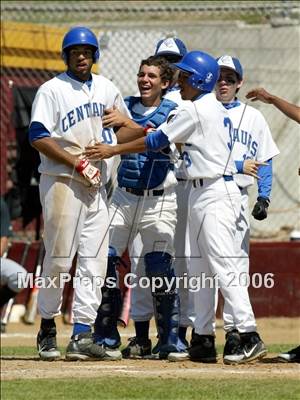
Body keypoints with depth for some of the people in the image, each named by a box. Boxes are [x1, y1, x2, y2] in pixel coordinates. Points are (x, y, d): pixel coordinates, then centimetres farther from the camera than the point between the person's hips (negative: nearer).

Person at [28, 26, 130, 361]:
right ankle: (47, 329, 10)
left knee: (94, 261, -1)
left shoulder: (107, 89, 14)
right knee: (59, 258, -5)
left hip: (96, 184, 6)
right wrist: (78, 164, -17)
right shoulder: (52, 90, -4)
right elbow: (38, 137, -12)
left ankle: (82, 335, -3)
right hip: (61, 182, -6)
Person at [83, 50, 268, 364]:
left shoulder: (194, 111, -12)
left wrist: (113, 150, 2)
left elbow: (156, 141, -7)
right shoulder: (216, 109, 17)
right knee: (199, 268, 12)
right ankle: (203, 340, 13)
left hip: (215, 194, -11)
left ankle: (249, 336, -20)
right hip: (202, 195, 11)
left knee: (222, 267, -15)